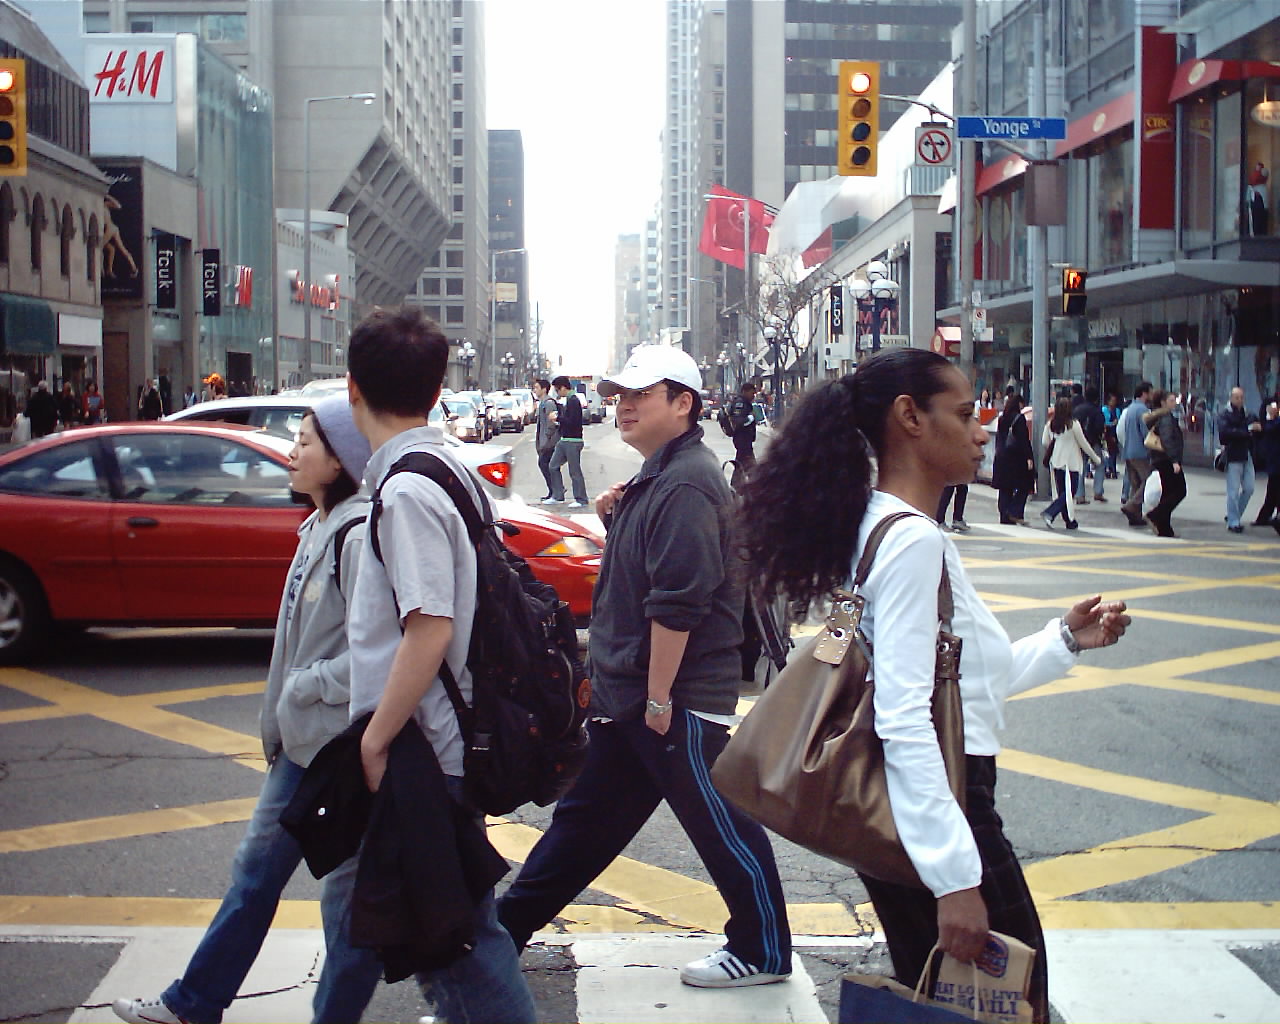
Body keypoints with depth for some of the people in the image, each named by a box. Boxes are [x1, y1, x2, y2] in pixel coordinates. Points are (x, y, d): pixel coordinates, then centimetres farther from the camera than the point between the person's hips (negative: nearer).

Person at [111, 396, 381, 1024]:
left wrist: (304, 687, -16)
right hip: (304, 739, 10)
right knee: (257, 868, 19)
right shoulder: (319, 528, 11)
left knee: (348, 897, 4)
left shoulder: (361, 537, -20)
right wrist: (281, 719, 18)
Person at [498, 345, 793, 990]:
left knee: (719, 823, 3)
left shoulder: (686, 484, -20)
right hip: (628, 694, 10)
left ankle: (763, 952, 17)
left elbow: (678, 603, -25)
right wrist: (617, 520, 5)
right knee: (586, 816, 16)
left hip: (679, 698, -10)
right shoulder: (656, 478, 13)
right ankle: (504, 931, 24)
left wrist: (659, 696, -21)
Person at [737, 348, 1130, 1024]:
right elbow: (905, 721, -25)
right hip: (936, 809, -10)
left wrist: (1065, 639, 16)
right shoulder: (913, 541, -18)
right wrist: (955, 878, -27)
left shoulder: (884, 527, 13)